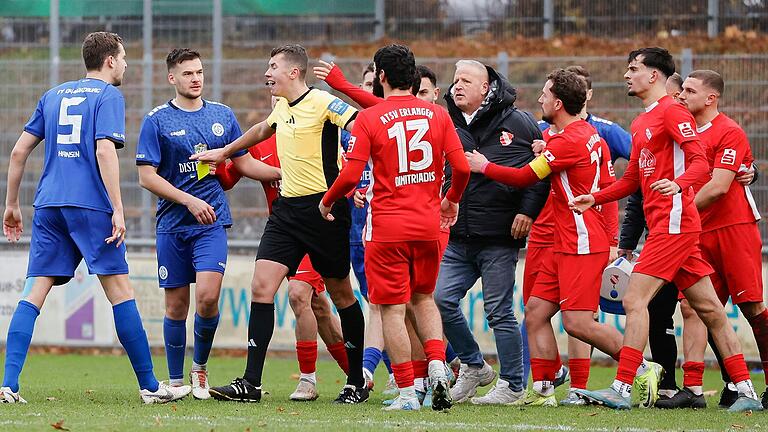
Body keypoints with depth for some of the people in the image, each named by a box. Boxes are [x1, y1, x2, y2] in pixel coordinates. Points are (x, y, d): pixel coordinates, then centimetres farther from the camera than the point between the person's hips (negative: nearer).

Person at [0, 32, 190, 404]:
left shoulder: (53, 96, 19)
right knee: (120, 290, -1)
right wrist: (118, 209, -15)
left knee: (37, 291, 1)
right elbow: (104, 151, -14)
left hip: (48, 206, 6)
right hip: (90, 206, -6)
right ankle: (149, 386, 2)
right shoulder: (107, 96, 0)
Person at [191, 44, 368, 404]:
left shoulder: (322, 103, -12)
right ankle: (251, 384, -8)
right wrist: (224, 151, 43)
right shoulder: (282, 108, 13)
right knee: (261, 286, -6)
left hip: (324, 209, -7)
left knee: (341, 293, 4)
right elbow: (262, 130, 36)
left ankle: (357, 382, 16)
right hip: (287, 208, 7)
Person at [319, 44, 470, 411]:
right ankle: (438, 369, 1)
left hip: (386, 227, -4)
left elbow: (351, 175, -12)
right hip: (428, 223, 4)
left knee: (393, 309, 1)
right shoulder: (437, 115, 3)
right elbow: (462, 167, 0)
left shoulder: (369, 119, -8)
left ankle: (407, 392, -1)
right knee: (423, 299, 21)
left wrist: (327, 202, 7)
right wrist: (451, 200, 20)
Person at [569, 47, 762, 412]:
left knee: (635, 300, -15)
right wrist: (595, 199, 18)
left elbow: (700, 162, -17)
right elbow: (633, 179, 29)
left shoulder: (672, 112, -8)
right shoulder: (640, 124, 21)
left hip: (674, 222, -10)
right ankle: (746, 391, 9)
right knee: (709, 309, 8)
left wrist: (678, 183, -36)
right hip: (662, 224, 10)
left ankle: (622, 390, -18)